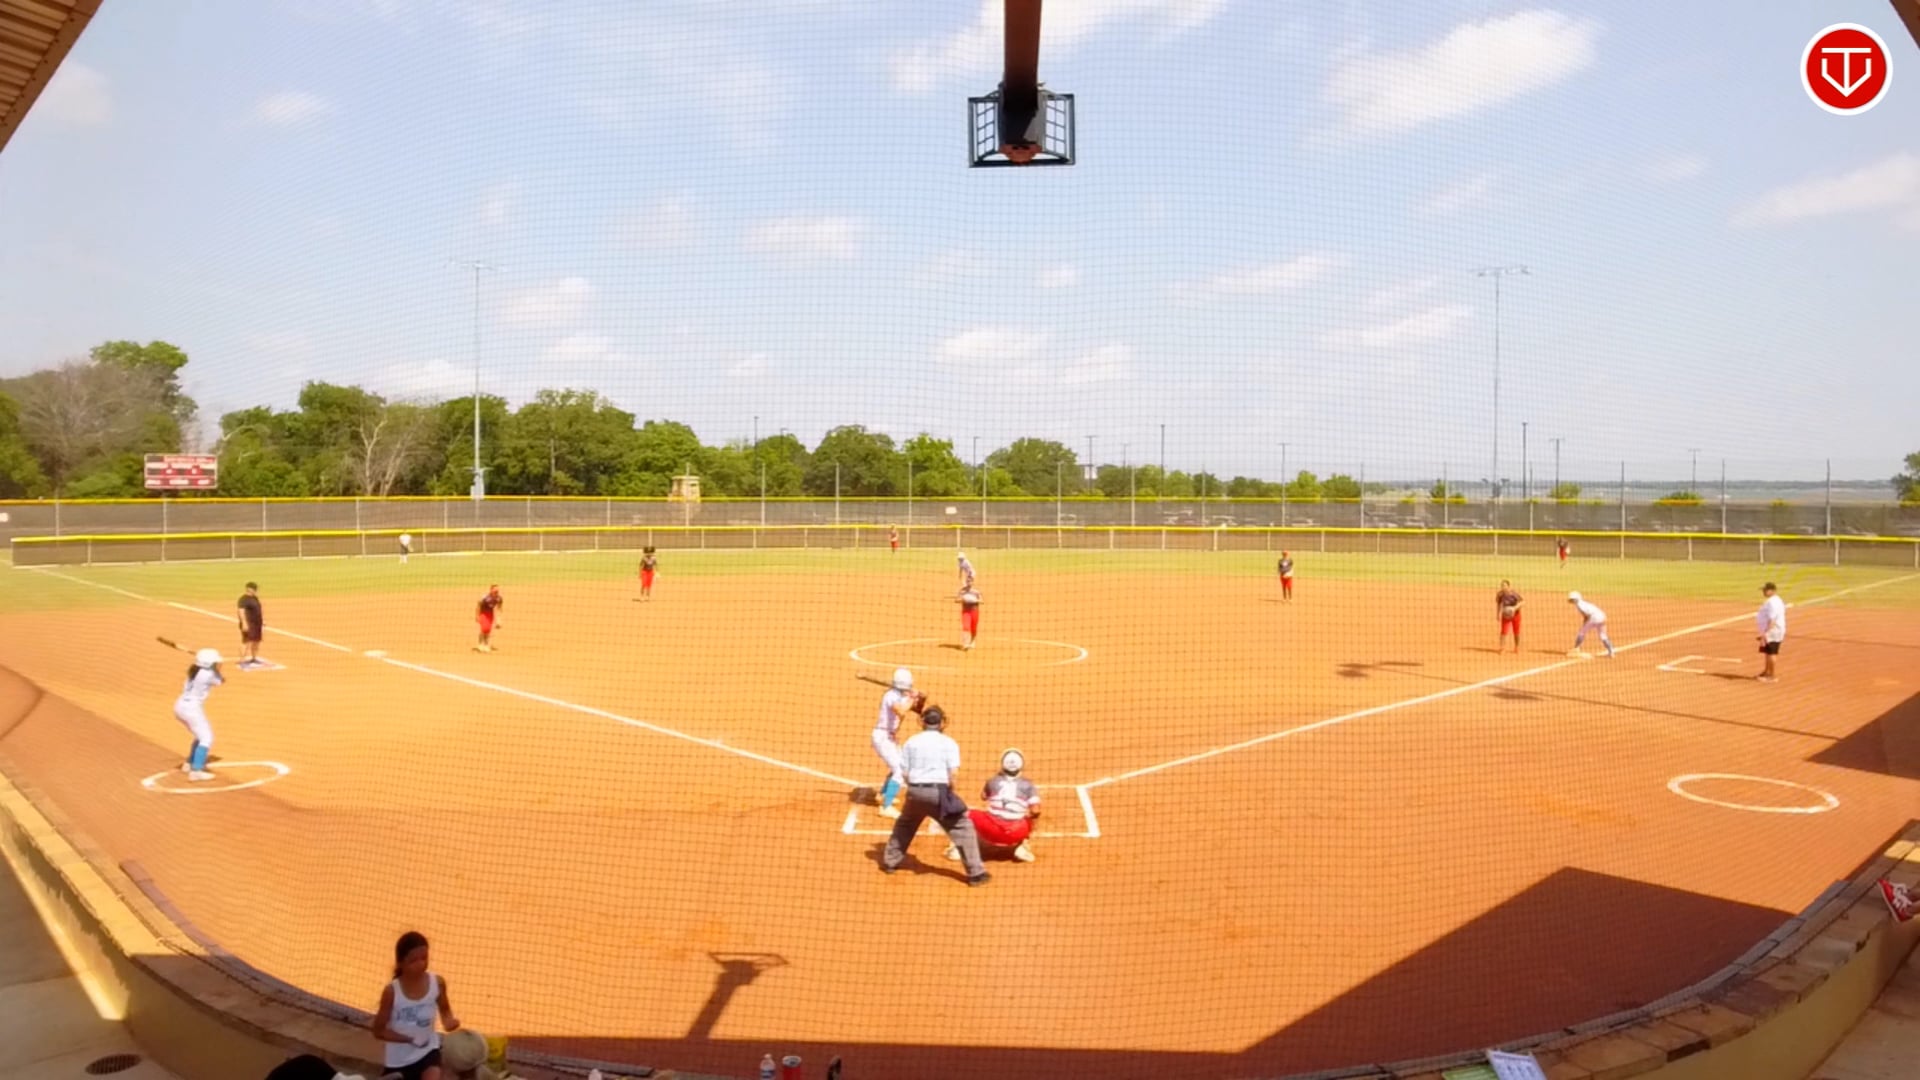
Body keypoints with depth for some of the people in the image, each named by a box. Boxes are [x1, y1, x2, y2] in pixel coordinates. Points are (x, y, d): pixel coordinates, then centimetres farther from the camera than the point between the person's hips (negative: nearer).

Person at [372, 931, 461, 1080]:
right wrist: (411, 1039, -21)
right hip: (399, 1059, 0)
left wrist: (449, 1021, -15)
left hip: (428, 1051, 0)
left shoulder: (437, 983, -11)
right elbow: (378, 1030, -9)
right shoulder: (392, 991, -17)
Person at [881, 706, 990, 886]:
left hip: (915, 790, 4)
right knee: (963, 827, 4)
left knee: (904, 824, 29)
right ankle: (976, 873, -1)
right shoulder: (948, 742, 2)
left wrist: (915, 788, 13)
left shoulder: (911, 742, 11)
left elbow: (904, 772, 5)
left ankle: (890, 862, 33)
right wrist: (948, 792, 4)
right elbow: (954, 773, -9)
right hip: (939, 791, -4)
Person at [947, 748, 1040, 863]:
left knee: (969, 814, 24)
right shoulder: (1028, 784, 4)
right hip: (1016, 834, 0)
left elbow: (984, 796, 28)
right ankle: (1023, 846, 10)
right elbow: (1035, 811, -5)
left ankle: (957, 848, 7)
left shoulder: (993, 780, 7)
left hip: (991, 830, 0)